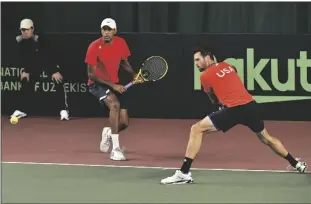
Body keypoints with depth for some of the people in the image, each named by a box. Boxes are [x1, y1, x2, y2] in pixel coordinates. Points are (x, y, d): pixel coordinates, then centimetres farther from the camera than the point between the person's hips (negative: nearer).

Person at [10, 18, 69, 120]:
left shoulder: (39, 40, -29)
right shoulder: (20, 41, -14)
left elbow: (48, 55, -31)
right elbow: (21, 58, -3)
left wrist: (55, 72, -36)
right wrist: (24, 71, -13)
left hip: (48, 62, -5)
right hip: (33, 65, 5)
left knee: (58, 82, -21)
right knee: (26, 83, -4)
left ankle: (64, 111, -20)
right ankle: (21, 110, 7)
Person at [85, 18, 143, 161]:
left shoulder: (121, 43, -6)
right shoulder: (94, 47, -20)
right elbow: (91, 74, -18)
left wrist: (134, 74, -7)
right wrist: (112, 85, -26)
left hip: (115, 84, 5)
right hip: (97, 84, -5)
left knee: (124, 122, -1)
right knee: (115, 104, -36)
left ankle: (108, 132, 39)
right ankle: (115, 149, -33)